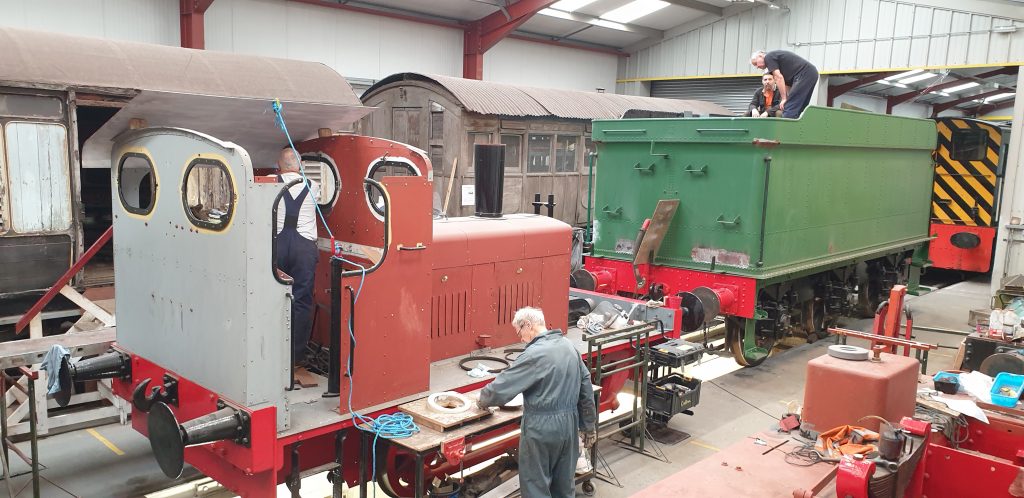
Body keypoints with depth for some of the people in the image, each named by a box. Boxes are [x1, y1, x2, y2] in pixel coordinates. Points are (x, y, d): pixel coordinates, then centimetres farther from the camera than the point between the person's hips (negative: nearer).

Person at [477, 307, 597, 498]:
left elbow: (503, 386, -15)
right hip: (569, 422, 7)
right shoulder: (569, 346, 5)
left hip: (542, 426, -7)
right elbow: (586, 387, 10)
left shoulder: (535, 354, -17)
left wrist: (483, 400, 5)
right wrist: (590, 425, 17)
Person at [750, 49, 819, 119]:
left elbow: (779, 78, -9)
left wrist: (784, 99, -8)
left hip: (803, 74, -10)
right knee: (797, 109, 11)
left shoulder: (768, 57, 1)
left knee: (789, 109, -11)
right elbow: (787, 83, 24)